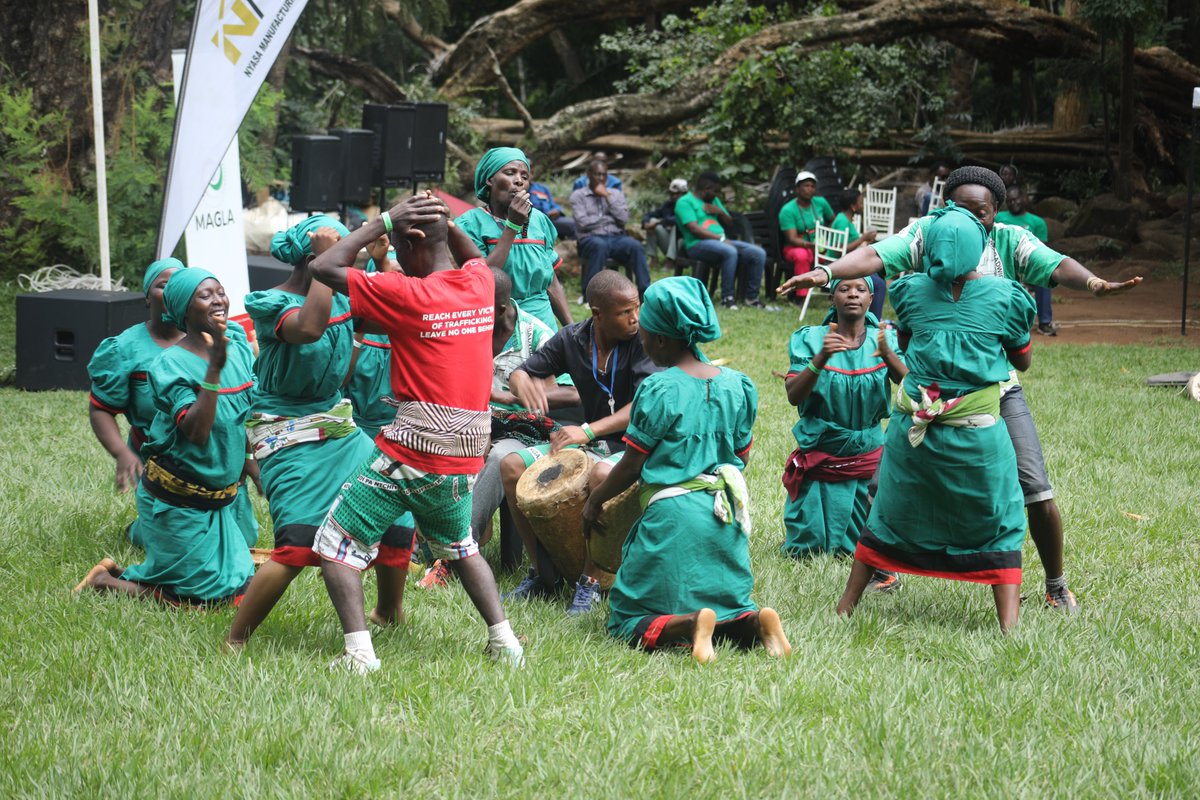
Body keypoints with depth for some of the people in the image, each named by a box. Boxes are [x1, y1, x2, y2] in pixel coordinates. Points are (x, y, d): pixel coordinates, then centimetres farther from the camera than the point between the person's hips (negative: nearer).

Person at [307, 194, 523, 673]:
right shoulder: (481, 281, 4)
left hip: (411, 450, -7)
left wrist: (383, 222, -7)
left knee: (338, 542, 2)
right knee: (458, 546, 29)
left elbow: (323, 268, -9)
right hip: (466, 455, 7)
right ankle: (504, 641, 18)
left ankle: (358, 652, -12)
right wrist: (442, 217, 23)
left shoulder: (408, 294, -14)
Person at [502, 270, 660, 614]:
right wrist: (523, 383, -21)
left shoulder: (642, 342, -15)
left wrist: (588, 431, -36)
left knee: (602, 475, -39)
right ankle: (541, 572, 0)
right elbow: (520, 372, 6)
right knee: (512, 466, -11)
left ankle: (590, 582, -25)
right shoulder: (571, 340, -1)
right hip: (588, 442, 6)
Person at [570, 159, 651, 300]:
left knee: (635, 246, -30)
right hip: (591, 238, -3)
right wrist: (608, 218, 2)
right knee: (599, 245, -40)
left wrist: (607, 197, -1)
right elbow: (583, 222, -6)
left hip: (617, 237, 3)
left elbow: (624, 218, 2)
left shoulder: (615, 194, 19)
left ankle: (645, 292, -33)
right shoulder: (578, 195, 9)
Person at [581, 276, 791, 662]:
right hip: (726, 515, 6)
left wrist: (596, 498, 9)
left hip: (673, 514, -6)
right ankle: (754, 620, -14)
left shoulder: (657, 390, -12)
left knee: (630, 623, 1)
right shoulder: (735, 385, 4)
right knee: (726, 604, 20)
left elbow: (632, 466, -8)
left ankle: (691, 623, -28)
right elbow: (742, 457, 12)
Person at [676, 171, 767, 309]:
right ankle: (727, 298, -31)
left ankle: (751, 297, -4)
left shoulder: (714, 200, 24)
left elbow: (729, 223, 27)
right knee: (730, 252, -38)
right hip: (698, 244, -8)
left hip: (722, 242, 8)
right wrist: (721, 238, -19)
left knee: (759, 253, -10)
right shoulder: (685, 202, -2)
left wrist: (720, 212, 5)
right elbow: (694, 229, -14)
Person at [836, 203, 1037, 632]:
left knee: (889, 517, 17)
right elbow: (1023, 360, 7)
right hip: (977, 435, -2)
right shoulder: (1003, 297, -7)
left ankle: (845, 607, 25)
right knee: (998, 528, 9)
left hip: (913, 430, 2)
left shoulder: (912, 292, -2)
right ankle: (1009, 624, 0)